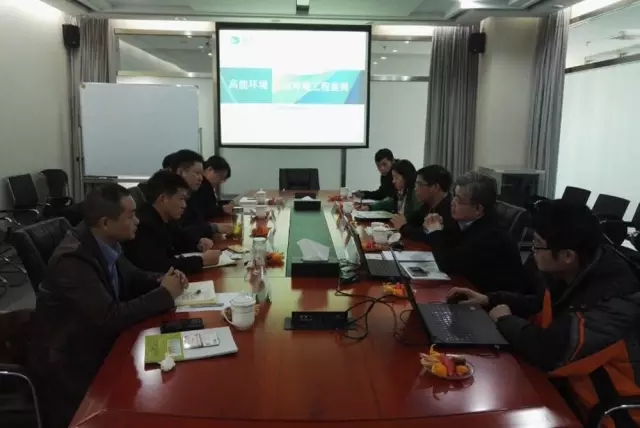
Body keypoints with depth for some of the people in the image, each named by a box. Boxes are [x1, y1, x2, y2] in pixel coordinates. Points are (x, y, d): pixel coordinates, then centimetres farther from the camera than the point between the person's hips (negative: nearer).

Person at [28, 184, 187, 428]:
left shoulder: (104, 244, -4)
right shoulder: (73, 261, -28)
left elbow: (132, 280, 11)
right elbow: (111, 318, -30)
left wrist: (162, 280, -10)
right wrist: (164, 294, -21)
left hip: (97, 342, 7)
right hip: (68, 364, -7)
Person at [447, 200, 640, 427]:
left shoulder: (614, 300, -31)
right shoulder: (566, 273, -5)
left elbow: (550, 351, -39)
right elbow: (540, 305, 17)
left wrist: (505, 320, -20)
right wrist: (489, 299, 5)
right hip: (569, 382, 7)